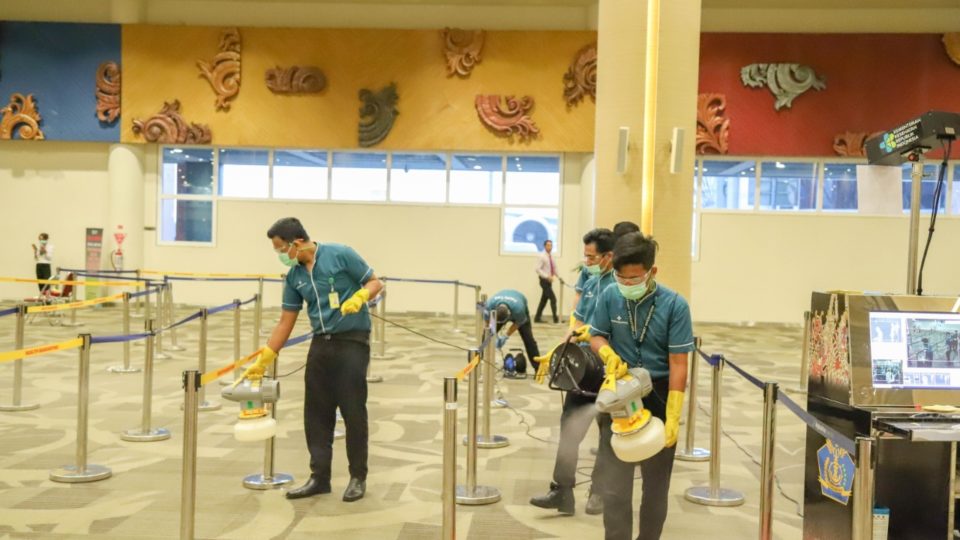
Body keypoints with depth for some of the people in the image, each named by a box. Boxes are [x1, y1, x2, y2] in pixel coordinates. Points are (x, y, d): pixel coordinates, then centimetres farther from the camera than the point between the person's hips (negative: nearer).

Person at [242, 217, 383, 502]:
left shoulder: (341, 255, -10)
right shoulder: (294, 276, 6)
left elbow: (375, 283, -4)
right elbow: (285, 322, 9)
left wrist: (359, 297, -25)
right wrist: (263, 361, 6)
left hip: (352, 341, -6)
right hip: (321, 344, 6)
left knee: (353, 412, -1)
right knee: (316, 414, 6)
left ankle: (358, 477, 12)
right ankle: (319, 477, 16)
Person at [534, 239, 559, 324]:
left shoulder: (551, 257, 10)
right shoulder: (542, 256, -12)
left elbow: (554, 268, 22)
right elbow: (538, 269, -18)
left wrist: (556, 275, 4)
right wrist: (547, 277, -24)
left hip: (549, 281, 8)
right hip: (544, 280, -8)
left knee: (544, 300, 10)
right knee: (553, 299, -10)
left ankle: (537, 318, 17)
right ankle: (555, 319, -5)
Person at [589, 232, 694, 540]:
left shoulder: (674, 305, -14)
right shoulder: (610, 297, -8)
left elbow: (678, 363, -14)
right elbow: (597, 336, 7)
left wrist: (672, 417, -18)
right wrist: (608, 354, -17)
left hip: (658, 396, -1)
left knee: (656, 482, 15)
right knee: (615, 486, 1)